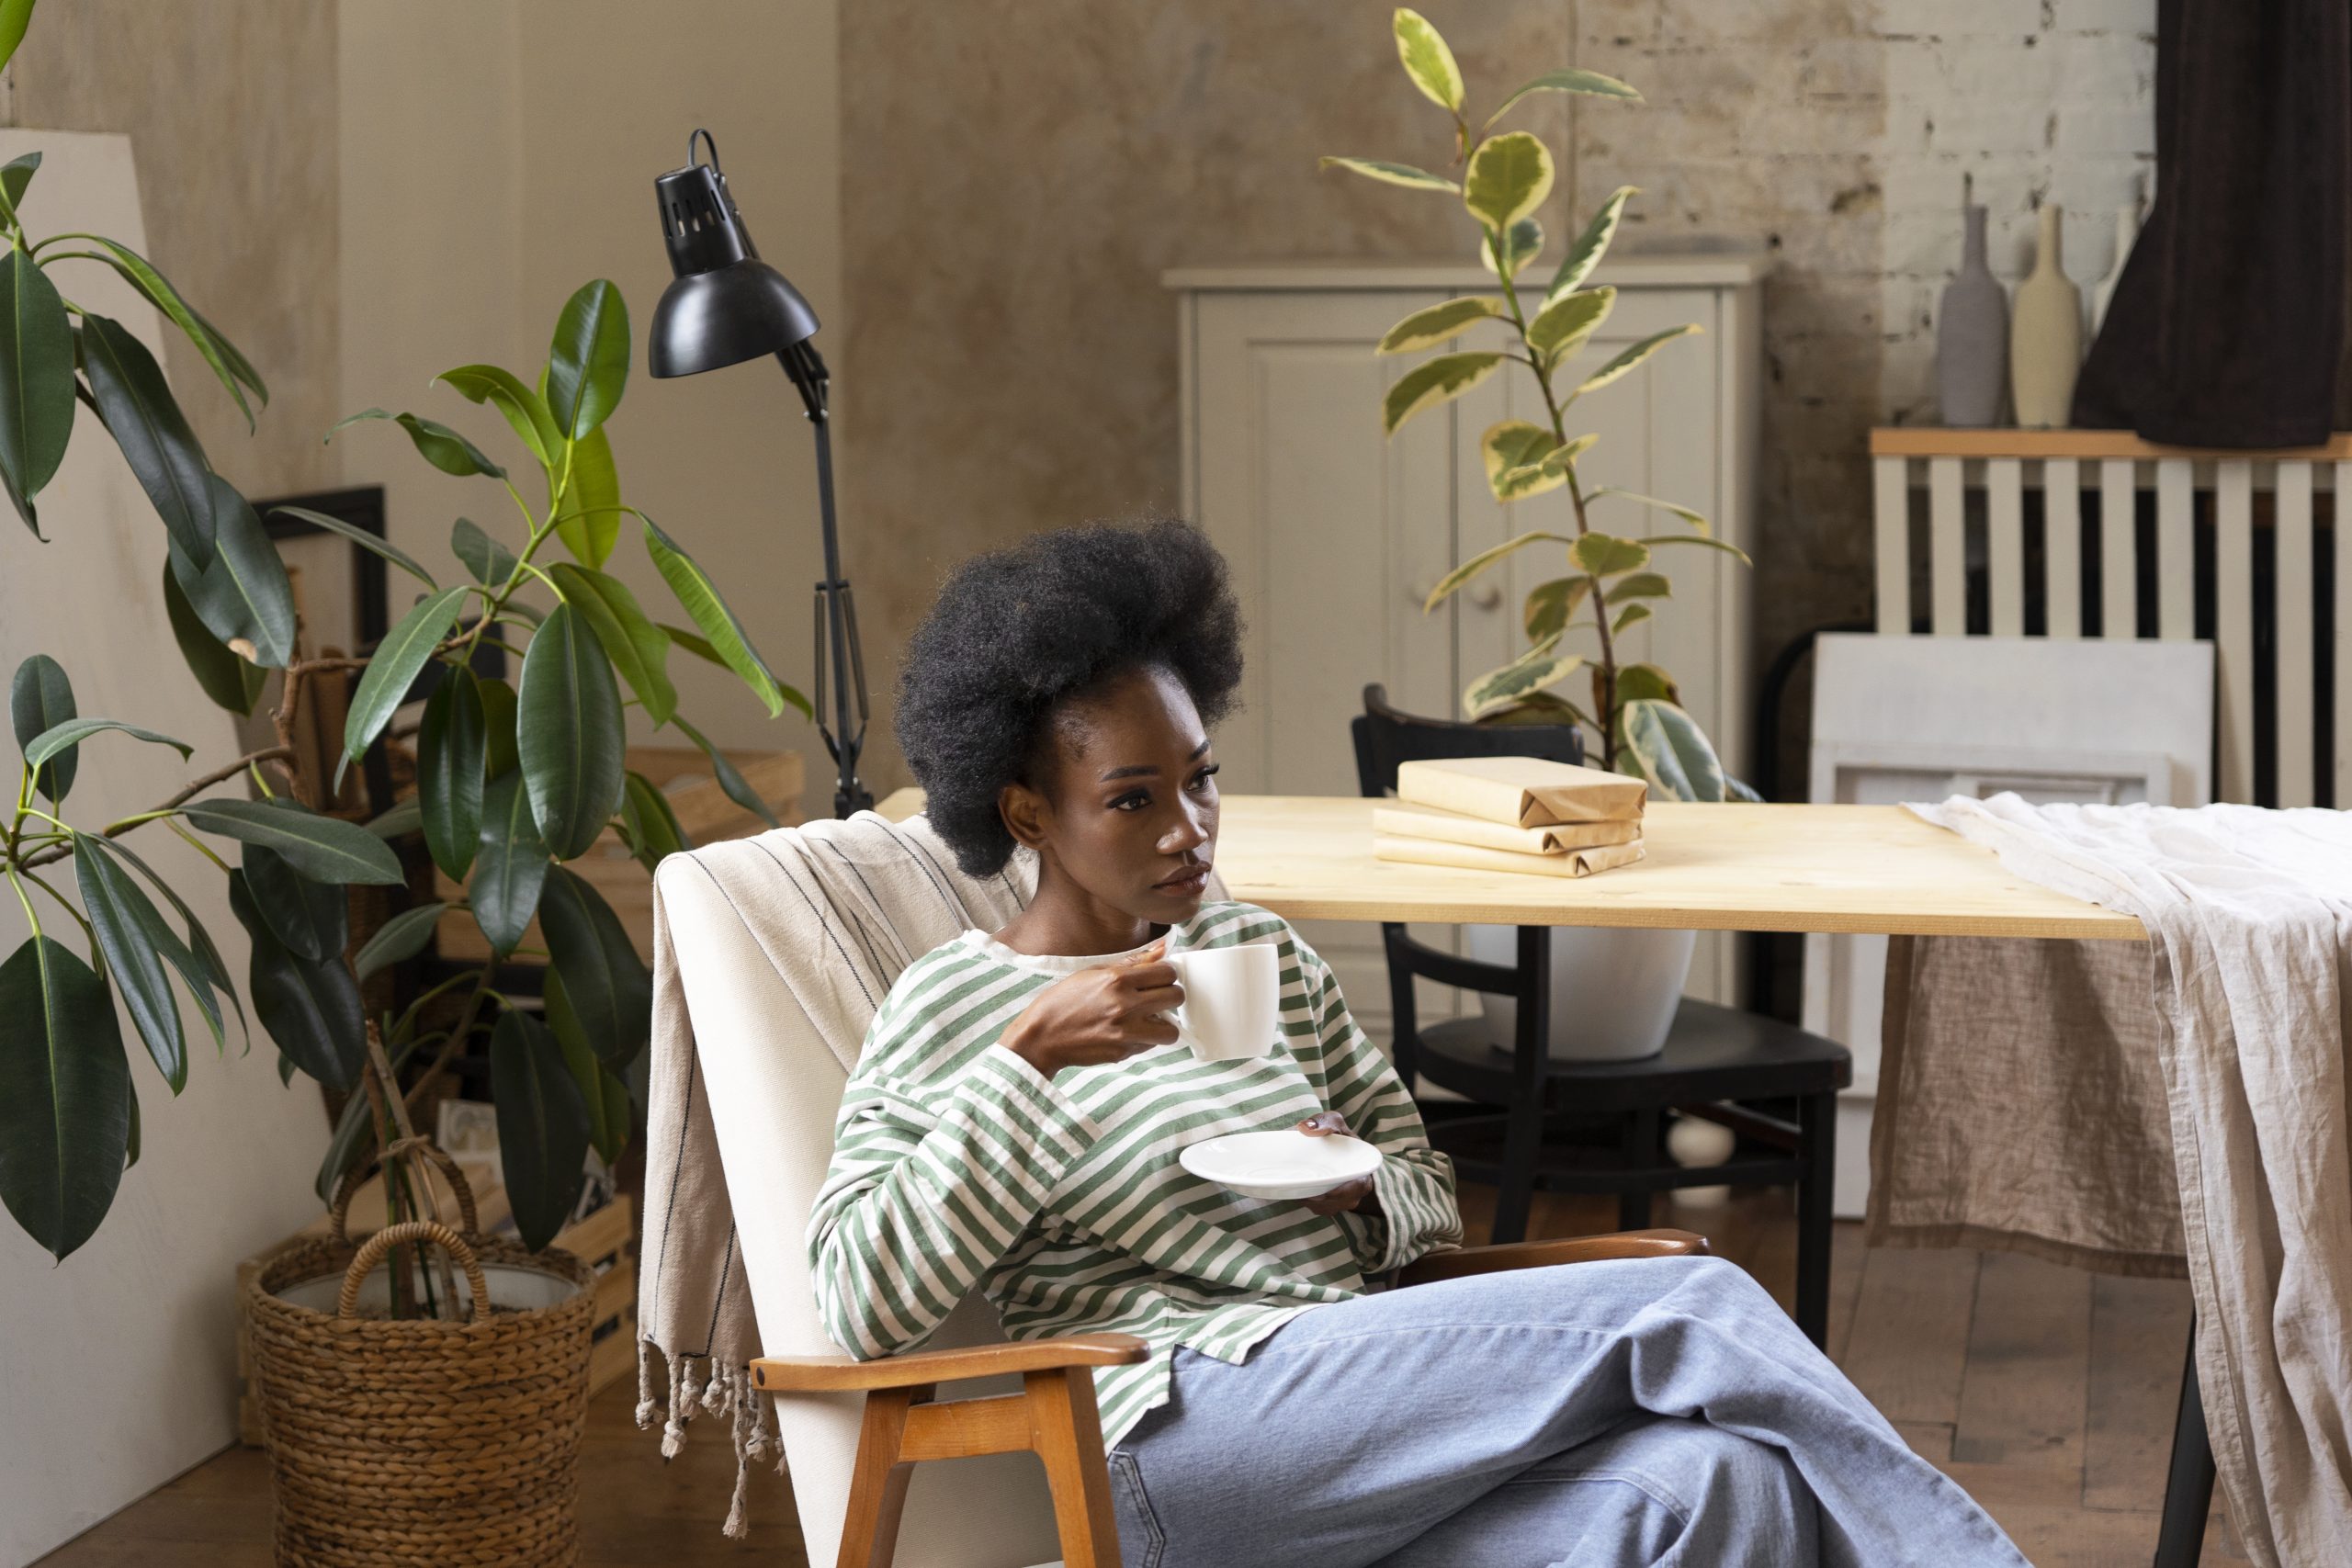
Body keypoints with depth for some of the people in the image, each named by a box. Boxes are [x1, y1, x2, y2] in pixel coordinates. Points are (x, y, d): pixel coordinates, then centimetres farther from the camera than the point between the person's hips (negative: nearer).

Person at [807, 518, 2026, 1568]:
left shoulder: (1260, 950, 22)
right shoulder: (951, 1006, 5)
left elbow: (1426, 1187, 27)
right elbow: (860, 1303, -7)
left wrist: (1365, 1193, 2)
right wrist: (1033, 1059, -14)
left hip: (1364, 1428, 6)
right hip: (1185, 1449, -6)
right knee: (1694, 1312, -22)